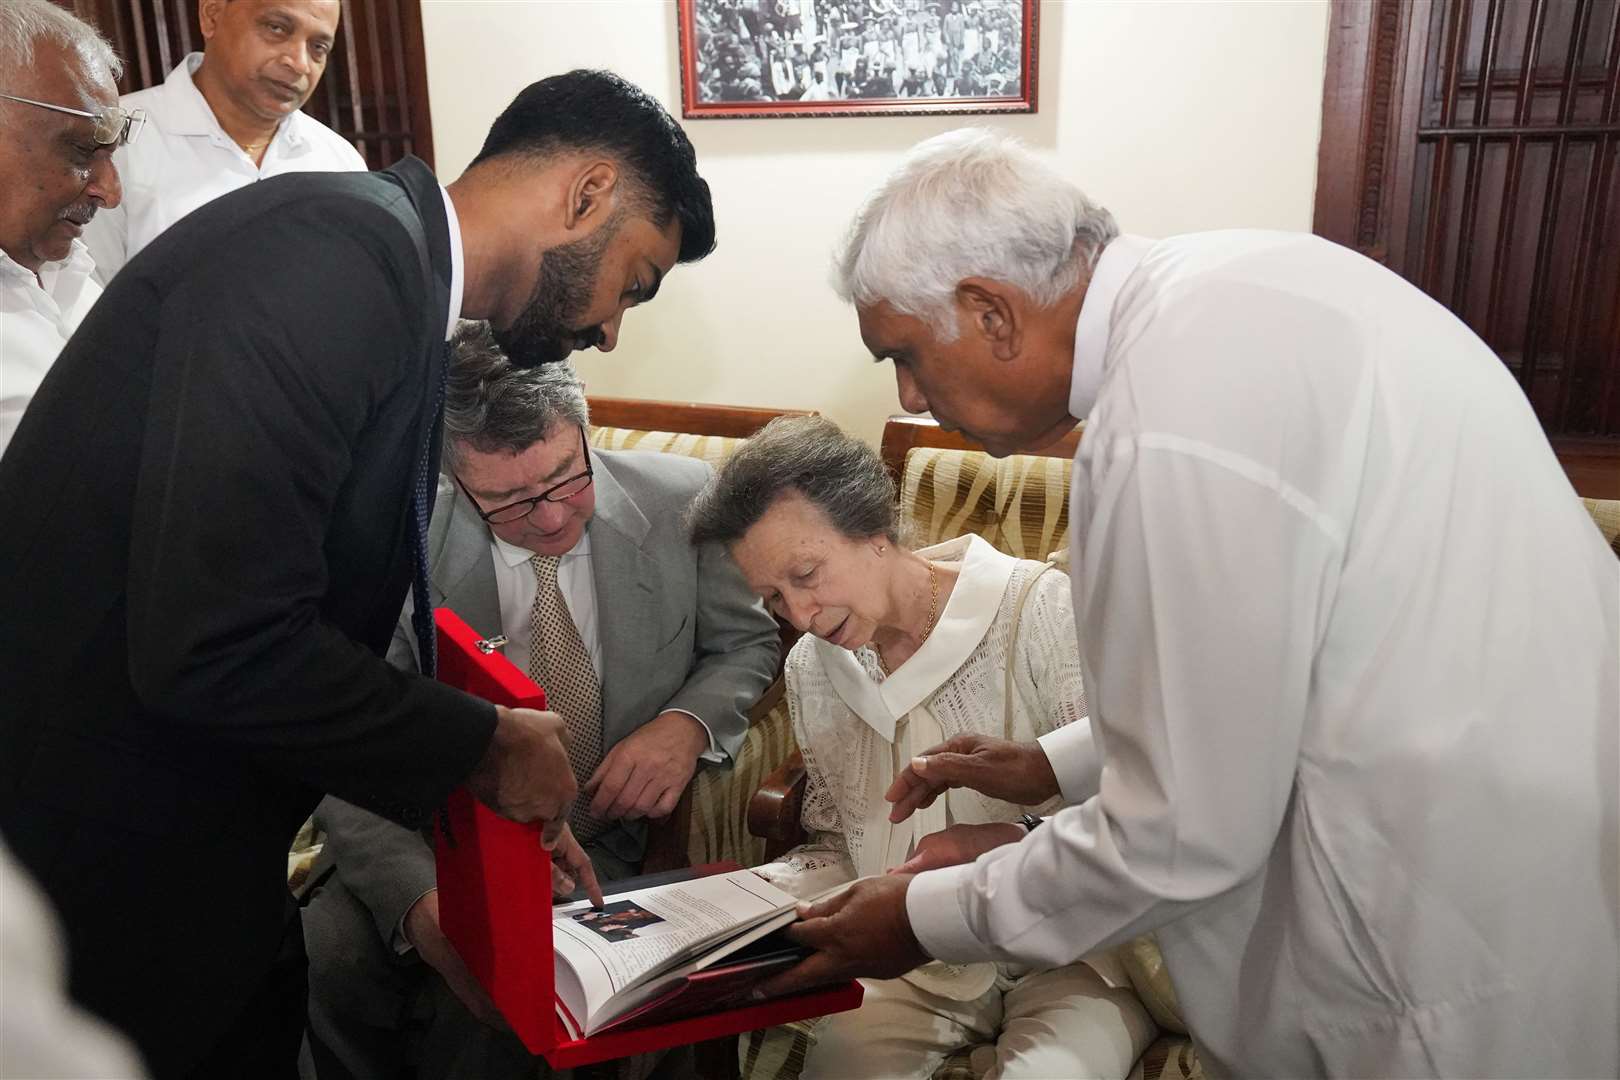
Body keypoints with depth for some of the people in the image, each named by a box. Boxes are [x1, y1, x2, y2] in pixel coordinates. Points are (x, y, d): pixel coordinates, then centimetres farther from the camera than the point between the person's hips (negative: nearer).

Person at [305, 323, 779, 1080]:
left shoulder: (680, 500, -10)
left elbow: (746, 643, 6)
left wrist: (687, 723, -16)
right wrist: (422, 896, -31)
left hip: (609, 840, 0)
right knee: (325, 953, -27)